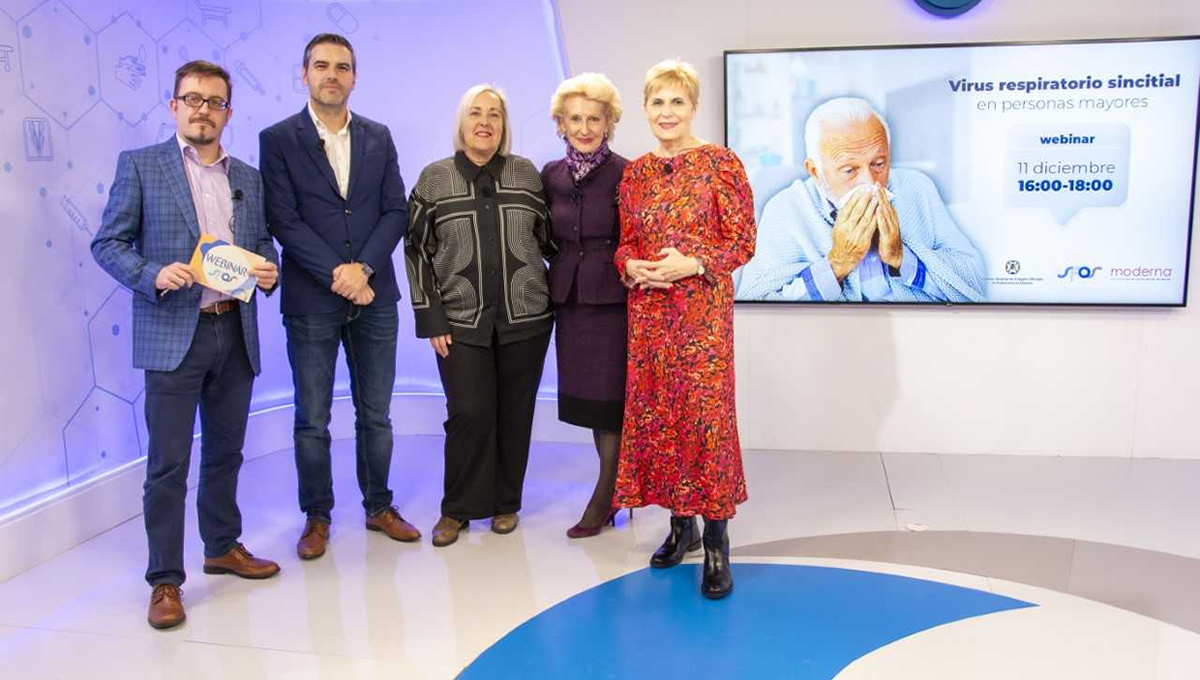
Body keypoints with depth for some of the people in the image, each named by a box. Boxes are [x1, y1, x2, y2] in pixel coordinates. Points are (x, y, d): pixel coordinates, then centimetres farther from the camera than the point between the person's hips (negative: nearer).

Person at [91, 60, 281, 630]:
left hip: (235, 332, 5)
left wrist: (267, 270, -5)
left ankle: (223, 546, 32)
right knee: (168, 463, -1)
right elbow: (108, 243, -2)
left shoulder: (248, 177, 13)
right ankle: (165, 581, 9)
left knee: (226, 451, 16)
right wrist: (154, 275, -19)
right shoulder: (139, 165, 0)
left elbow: (262, 241, 17)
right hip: (173, 333, -4)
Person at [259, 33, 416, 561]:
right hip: (311, 301, -2)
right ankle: (316, 517, 21)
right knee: (312, 420, 6)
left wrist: (363, 268, -12)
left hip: (375, 298, 3)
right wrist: (337, 275, -16)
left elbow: (396, 211, 2)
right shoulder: (278, 139, -1)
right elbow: (283, 221, -8)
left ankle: (379, 507, 26)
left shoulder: (378, 138, 8)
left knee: (376, 414, 11)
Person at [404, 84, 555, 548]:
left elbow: (548, 237, 12)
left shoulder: (526, 174, 6)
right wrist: (430, 319, -3)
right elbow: (417, 250, 2)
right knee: (469, 414, -5)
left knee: (515, 413, 7)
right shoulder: (434, 178, 3)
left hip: (525, 318, 2)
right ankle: (458, 508, 13)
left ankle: (505, 503, 24)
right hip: (461, 322, -1)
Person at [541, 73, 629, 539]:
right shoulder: (551, 175, 8)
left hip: (612, 298, -5)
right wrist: (559, 280, 8)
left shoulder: (624, 174, -8)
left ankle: (602, 501, 10)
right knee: (587, 396, 11)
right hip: (568, 298, 6)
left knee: (609, 397, 0)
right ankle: (615, 489, 26)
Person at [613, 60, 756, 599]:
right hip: (648, 310, 5)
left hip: (703, 308, -5)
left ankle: (716, 544, 3)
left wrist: (692, 264, -18)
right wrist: (632, 267, -7)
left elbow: (743, 241, -5)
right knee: (654, 413, 7)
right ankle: (680, 524, 24)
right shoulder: (635, 173, 10)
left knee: (706, 414, -6)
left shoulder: (720, 164, -3)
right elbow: (626, 243, 15)